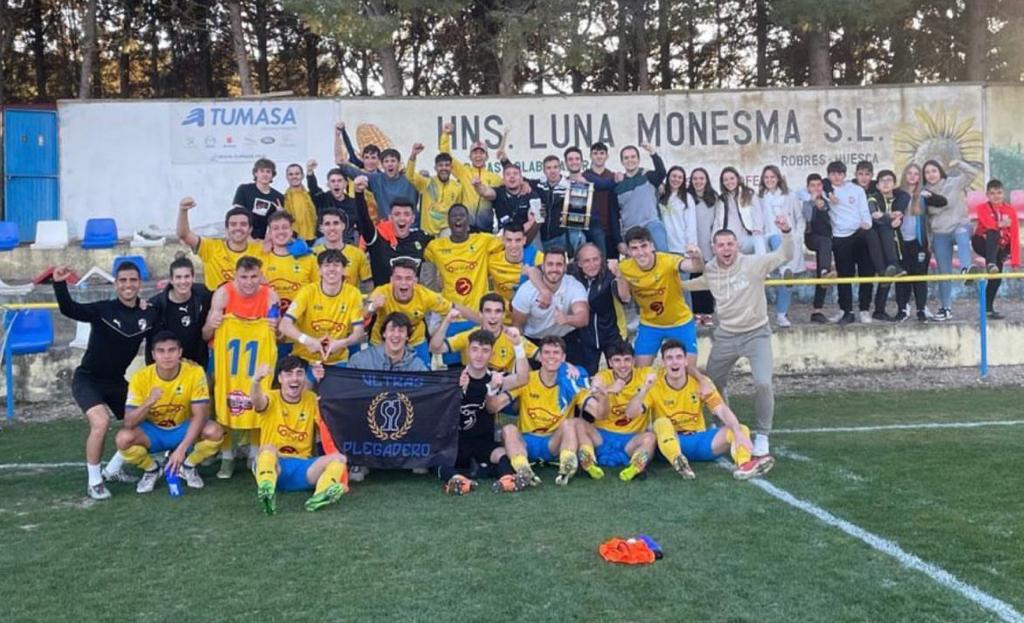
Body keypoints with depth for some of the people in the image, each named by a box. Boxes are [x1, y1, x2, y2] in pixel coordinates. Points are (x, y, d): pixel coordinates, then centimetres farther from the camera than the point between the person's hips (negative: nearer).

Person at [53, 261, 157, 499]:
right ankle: (94, 481, -6)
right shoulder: (104, 309, -18)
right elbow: (69, 309, -33)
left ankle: (113, 469, 30)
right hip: (88, 379, -5)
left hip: (117, 381, 5)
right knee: (101, 422, -27)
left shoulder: (148, 314, -6)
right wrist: (59, 283, -46)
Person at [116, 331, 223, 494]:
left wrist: (181, 449, -34)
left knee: (214, 432, -30)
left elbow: (200, 415, -23)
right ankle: (151, 470, 2)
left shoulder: (195, 372, -22)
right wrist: (149, 403, -42)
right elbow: (129, 423, -23)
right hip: (152, 432, 0)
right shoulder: (141, 378, -21)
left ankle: (188, 466, 2)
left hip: (183, 430, 0)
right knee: (123, 438, -30)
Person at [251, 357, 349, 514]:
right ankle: (267, 492, -60)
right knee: (268, 449, -33)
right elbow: (257, 401, -25)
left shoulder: (312, 399, 9)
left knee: (339, 458, -20)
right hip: (274, 464, -2)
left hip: (302, 467, 3)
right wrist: (257, 380, -50)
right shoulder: (272, 398, 0)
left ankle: (321, 495, -49)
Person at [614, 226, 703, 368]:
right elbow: (626, 298, -6)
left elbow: (696, 268, -47)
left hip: (680, 322, -2)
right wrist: (619, 276, -23)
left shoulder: (668, 261, -29)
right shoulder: (625, 267, -18)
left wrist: (697, 258, -71)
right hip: (649, 324, 2)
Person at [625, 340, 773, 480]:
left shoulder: (700, 382, -1)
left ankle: (743, 465, -47)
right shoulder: (655, 385, -8)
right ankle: (678, 462, -60)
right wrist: (645, 389, -35)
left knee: (741, 429, -17)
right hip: (670, 443, -3)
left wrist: (738, 432, -30)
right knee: (662, 422, -34)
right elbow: (630, 414, -20)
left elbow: (722, 410, -12)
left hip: (699, 440, 3)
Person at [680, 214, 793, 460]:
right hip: (725, 335, 4)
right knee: (712, 383, 14)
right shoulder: (710, 270, -2)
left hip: (756, 333, -4)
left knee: (763, 384, -18)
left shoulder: (753, 264, -16)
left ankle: (762, 436, 1)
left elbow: (785, 255, -24)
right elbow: (699, 283, 22)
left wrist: (786, 232, -40)